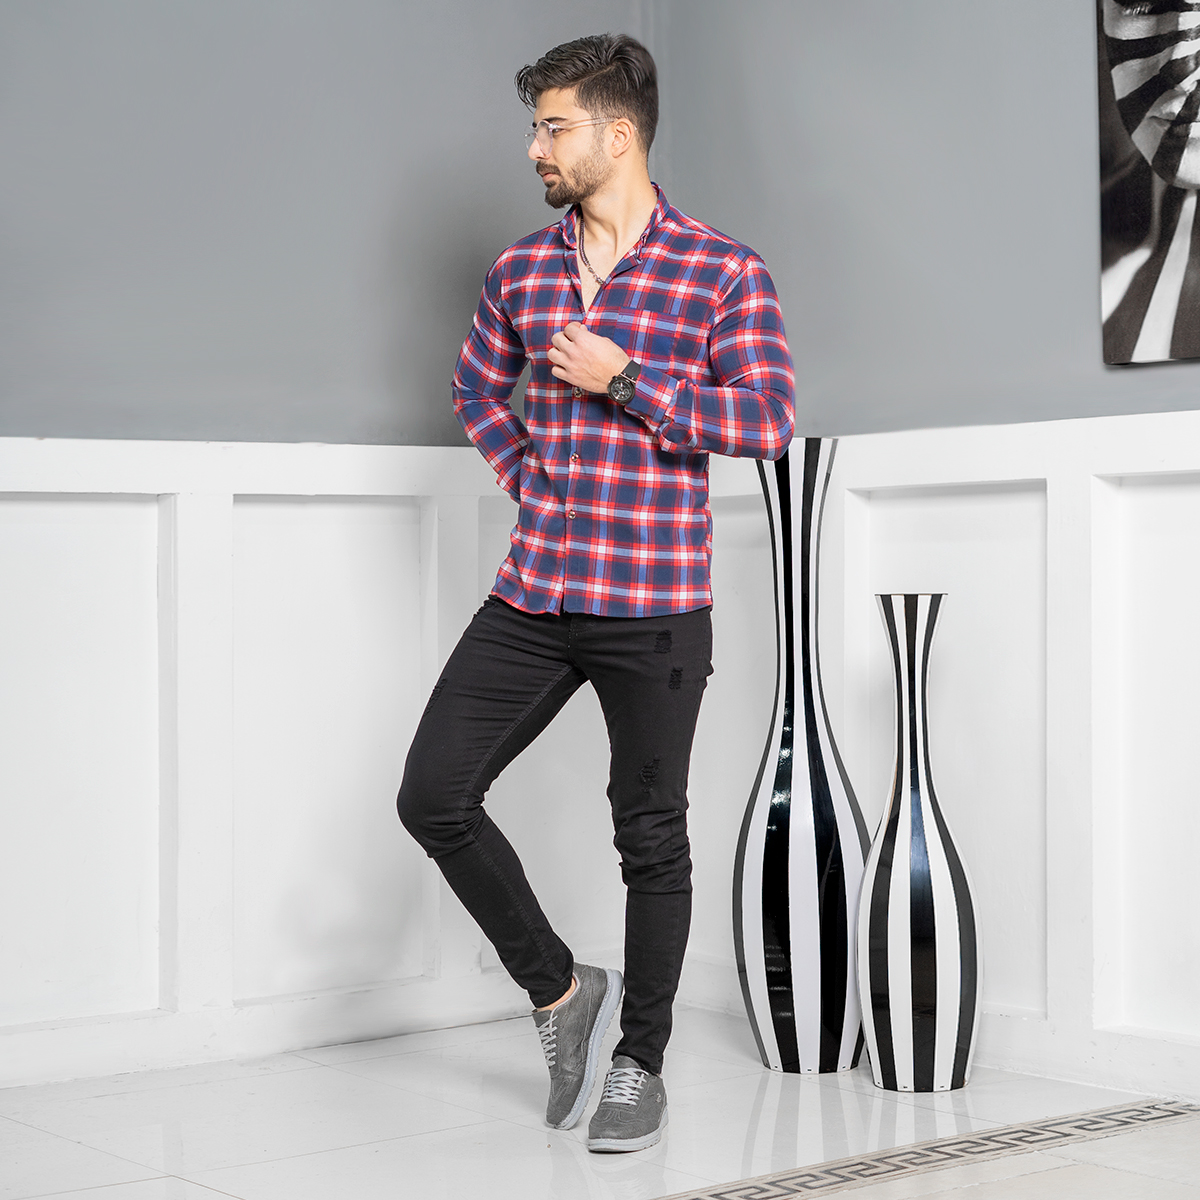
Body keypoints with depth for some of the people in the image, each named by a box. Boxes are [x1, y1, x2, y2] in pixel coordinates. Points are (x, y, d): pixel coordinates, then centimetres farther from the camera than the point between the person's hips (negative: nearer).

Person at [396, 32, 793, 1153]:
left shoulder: (723, 272, -5)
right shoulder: (521, 269, 9)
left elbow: (768, 420, -13)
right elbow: (477, 388, 25)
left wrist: (619, 376, -15)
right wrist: (528, 475, 8)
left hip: (653, 606, -4)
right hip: (532, 596, 5)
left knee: (650, 838, 5)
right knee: (433, 796, -2)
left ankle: (641, 1064, 23)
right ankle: (559, 989, 17)